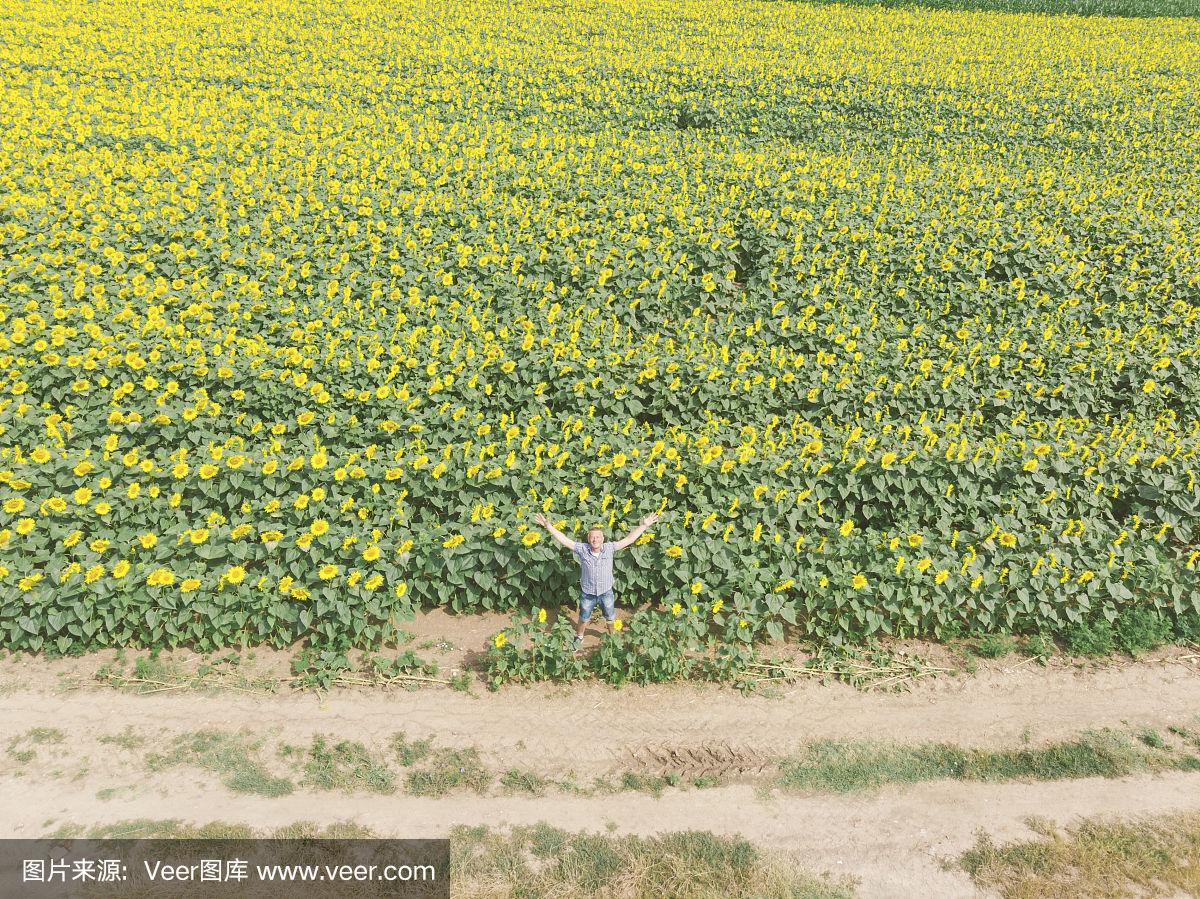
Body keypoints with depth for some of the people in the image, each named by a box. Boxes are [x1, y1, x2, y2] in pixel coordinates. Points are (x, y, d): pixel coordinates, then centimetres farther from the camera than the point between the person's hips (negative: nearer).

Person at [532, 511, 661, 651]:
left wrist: (644, 525, -19)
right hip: (587, 594, 0)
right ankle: (579, 637, 50)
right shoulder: (582, 549, -16)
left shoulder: (609, 548, -14)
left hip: (606, 592, 0)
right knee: (584, 618, 23)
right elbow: (564, 540, -19)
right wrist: (548, 526, -27)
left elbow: (629, 539, -14)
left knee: (610, 618, 21)